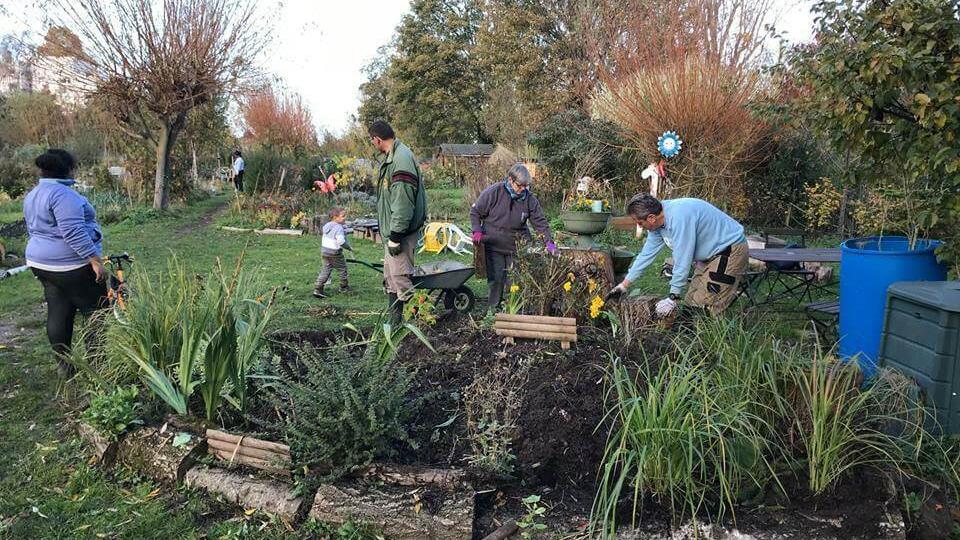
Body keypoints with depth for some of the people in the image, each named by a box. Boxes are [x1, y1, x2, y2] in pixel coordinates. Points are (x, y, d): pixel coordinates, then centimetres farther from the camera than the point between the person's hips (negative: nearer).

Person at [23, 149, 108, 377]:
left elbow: (33, 230, 23)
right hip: (72, 266, -10)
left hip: (40, 262, 10)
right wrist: (95, 260, -24)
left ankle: (63, 365, 19)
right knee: (97, 311, 0)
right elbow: (73, 232, -25)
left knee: (58, 313, 13)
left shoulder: (32, 195, 14)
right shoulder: (63, 194, -18)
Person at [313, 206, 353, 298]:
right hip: (335, 252, -8)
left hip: (324, 250, 8)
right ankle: (344, 287, 26)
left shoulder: (326, 225, 8)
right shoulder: (338, 227, -20)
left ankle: (317, 289, 2)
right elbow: (341, 241, -28)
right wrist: (349, 248, -15)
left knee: (326, 270, 10)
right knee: (342, 269, 12)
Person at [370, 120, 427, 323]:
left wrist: (395, 236, -23)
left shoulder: (402, 159, -19)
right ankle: (395, 323, 26)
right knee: (391, 279, 16)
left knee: (400, 277, -8)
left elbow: (403, 203, -24)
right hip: (391, 232, 11)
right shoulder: (393, 157, 14)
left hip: (401, 232, -11)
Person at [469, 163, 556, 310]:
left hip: (517, 246, 2)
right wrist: (477, 231, -13)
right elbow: (475, 211, -1)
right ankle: (493, 309, 15)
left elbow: (540, 221, -1)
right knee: (496, 279, -1)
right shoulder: (494, 192, -12)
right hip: (494, 245, -2)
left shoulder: (529, 198, -3)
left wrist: (549, 242, -11)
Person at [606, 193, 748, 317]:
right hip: (711, 255, 9)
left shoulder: (679, 218, -32)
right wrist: (624, 285, 11)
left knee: (703, 304, -16)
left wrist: (673, 298, -20)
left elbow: (682, 261, -29)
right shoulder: (657, 223, -3)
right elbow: (646, 254, 8)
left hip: (731, 250, -9)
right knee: (692, 301, 8)